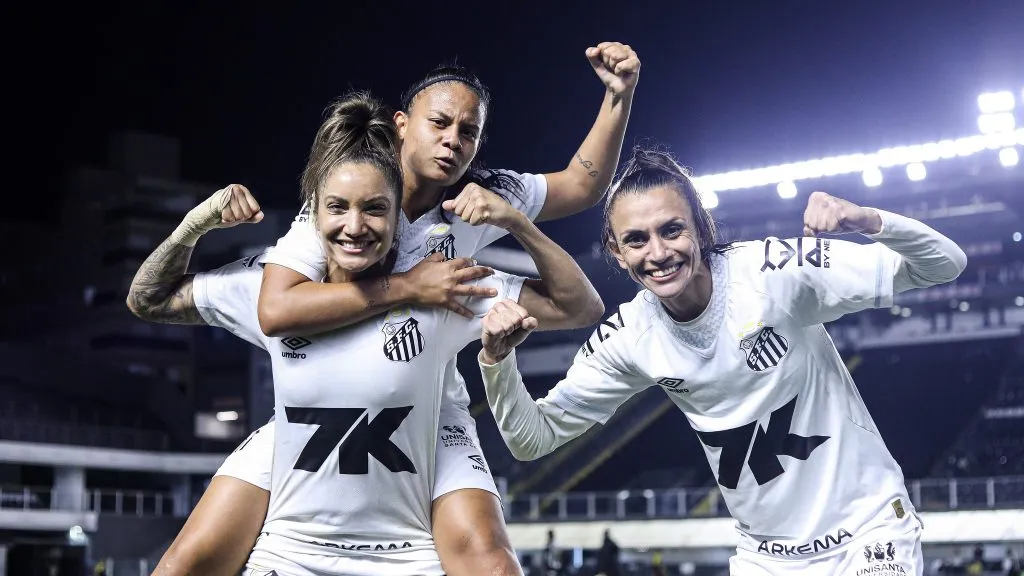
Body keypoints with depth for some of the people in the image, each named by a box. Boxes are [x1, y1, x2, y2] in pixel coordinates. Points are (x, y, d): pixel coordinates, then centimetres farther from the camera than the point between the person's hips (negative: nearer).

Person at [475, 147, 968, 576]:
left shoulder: (774, 271, -21)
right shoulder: (629, 338, -9)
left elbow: (945, 266, -18)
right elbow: (534, 438, -1)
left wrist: (870, 222, -37)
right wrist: (497, 359, -19)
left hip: (868, 530, -4)